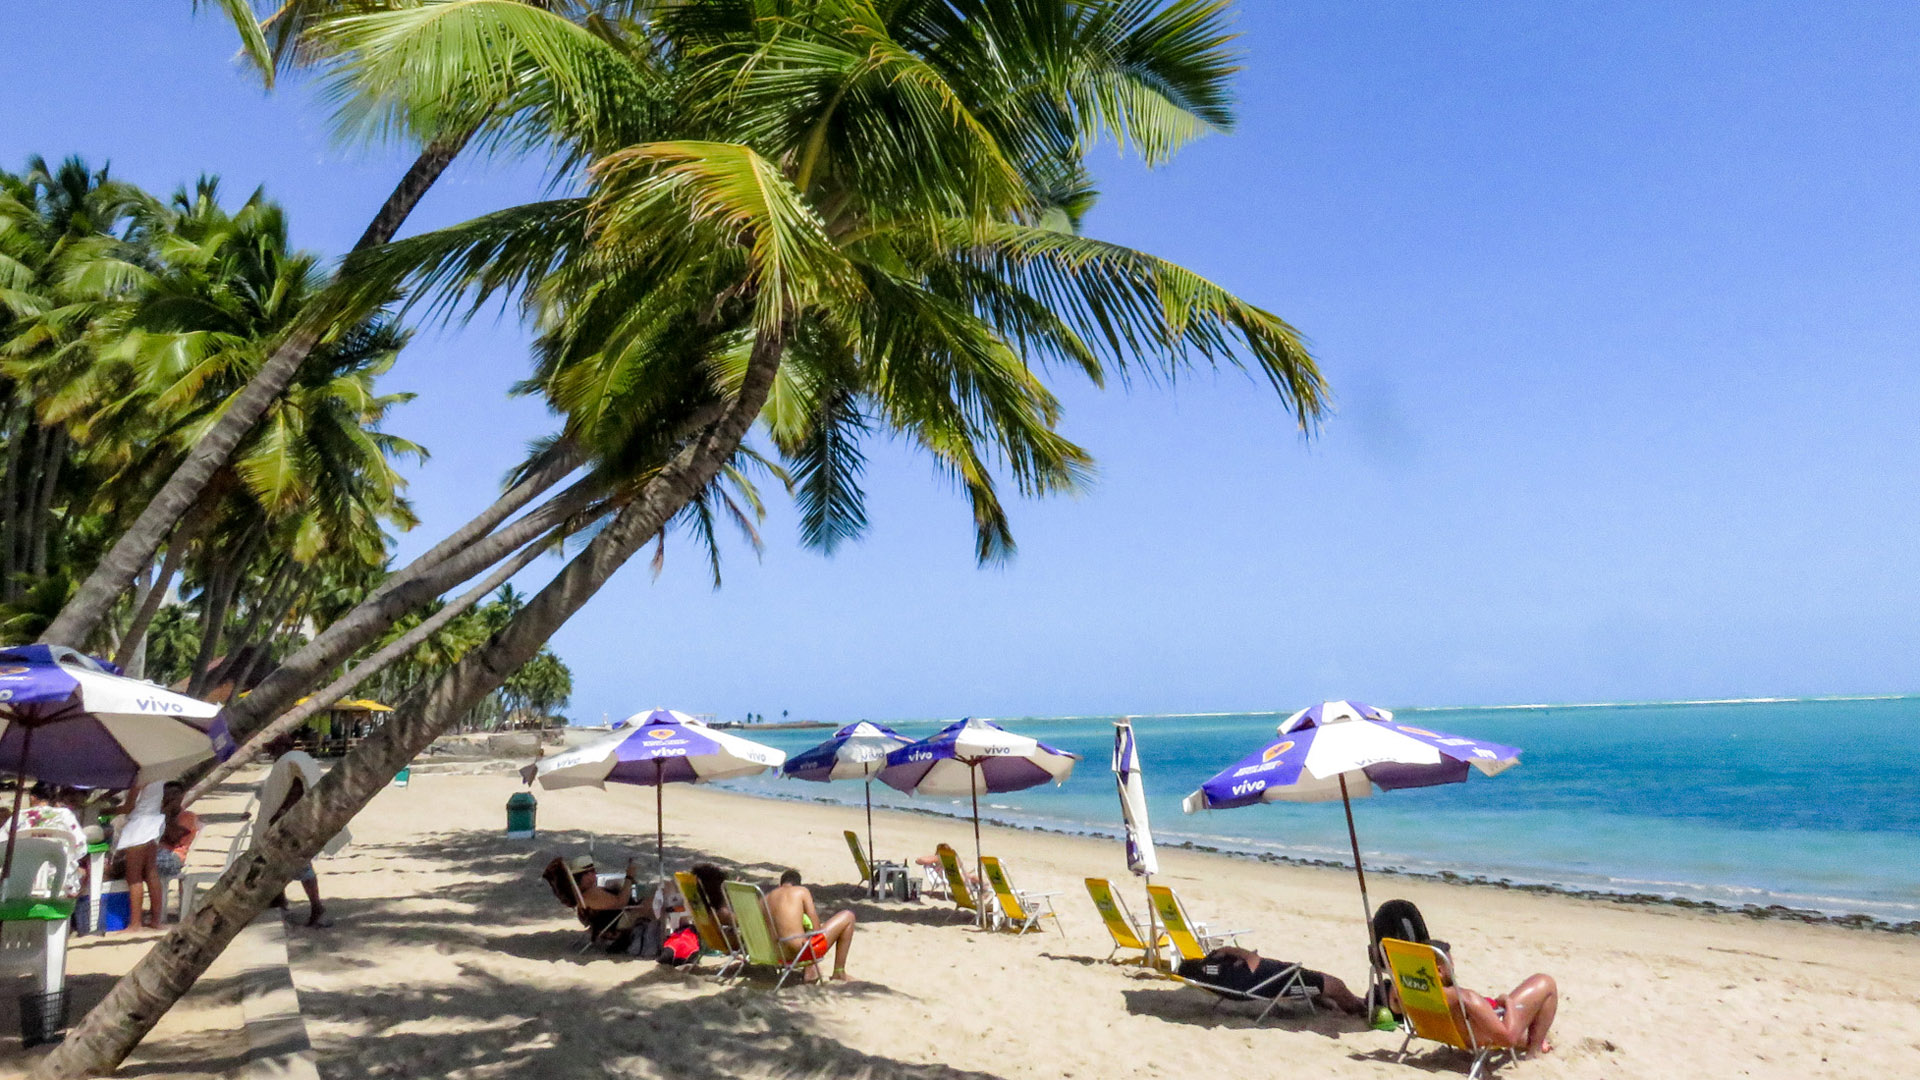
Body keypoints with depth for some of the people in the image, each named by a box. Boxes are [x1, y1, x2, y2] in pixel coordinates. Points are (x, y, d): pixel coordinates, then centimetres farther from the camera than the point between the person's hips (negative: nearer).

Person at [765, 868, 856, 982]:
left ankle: (810, 970, 22)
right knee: (848, 917, 12)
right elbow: (816, 930, -6)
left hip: (779, 956, 6)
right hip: (802, 953, -6)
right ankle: (839, 972, 17)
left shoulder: (765, 898, 10)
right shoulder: (802, 891, -2)